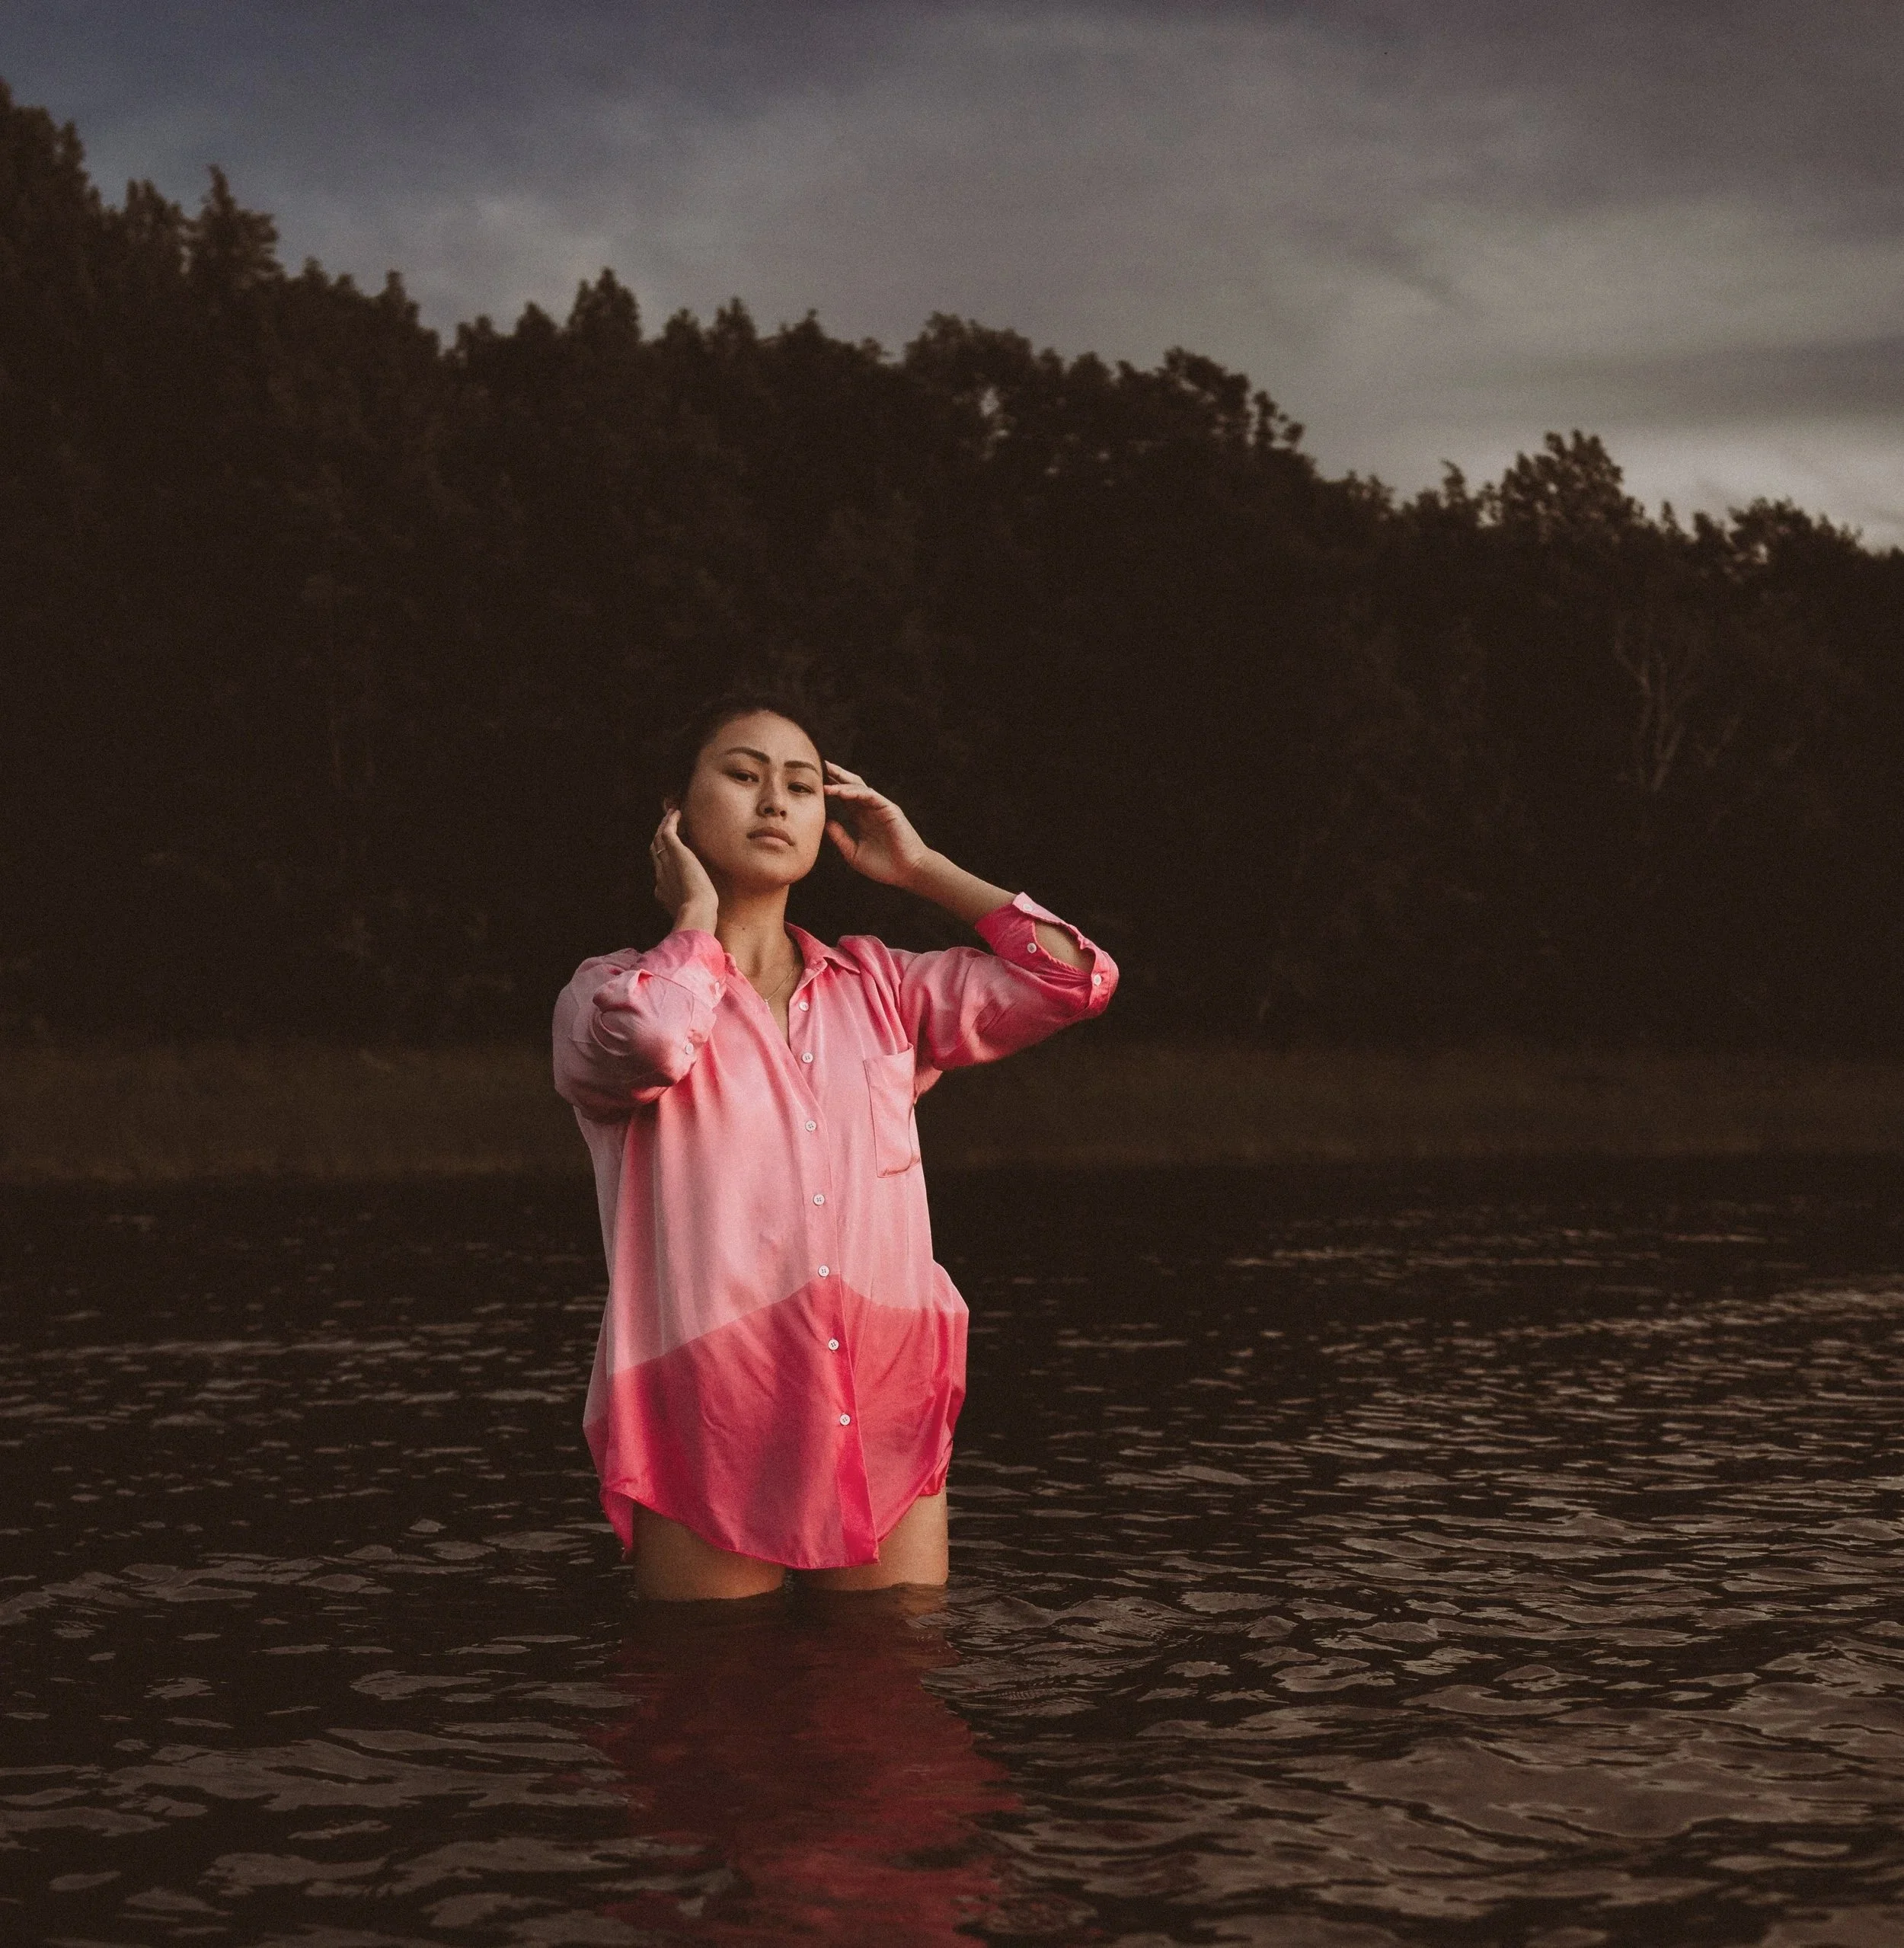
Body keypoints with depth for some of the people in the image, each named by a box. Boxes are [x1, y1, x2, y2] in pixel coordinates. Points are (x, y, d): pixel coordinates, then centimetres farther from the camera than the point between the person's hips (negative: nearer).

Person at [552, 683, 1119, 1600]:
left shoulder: (877, 988, 15)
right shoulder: (614, 992, 4)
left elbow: (1074, 977, 6)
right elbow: (645, 1043, -21)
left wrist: (922, 868, 13)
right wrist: (697, 915, -2)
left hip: (886, 1429, 3)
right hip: (710, 1444, -3)